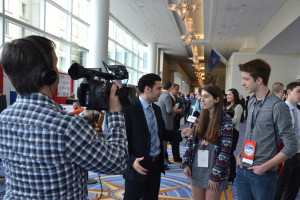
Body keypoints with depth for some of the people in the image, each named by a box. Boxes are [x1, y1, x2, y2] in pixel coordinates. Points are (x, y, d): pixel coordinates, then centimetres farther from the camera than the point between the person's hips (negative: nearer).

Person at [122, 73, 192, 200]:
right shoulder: (129, 109, -16)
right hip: (138, 165, -7)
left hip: (156, 164, 7)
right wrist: (131, 160, -26)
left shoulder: (157, 109, 9)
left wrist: (181, 134, 1)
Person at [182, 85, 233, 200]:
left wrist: (215, 174, -16)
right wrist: (186, 163, -1)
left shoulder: (225, 120, -12)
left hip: (214, 170, -5)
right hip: (197, 169, 5)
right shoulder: (200, 117, 5)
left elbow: (225, 150, -15)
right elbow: (191, 141, 7)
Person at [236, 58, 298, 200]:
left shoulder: (278, 107, -16)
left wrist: (264, 167, -14)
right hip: (242, 170, 6)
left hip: (263, 174, -6)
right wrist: (240, 153, 3)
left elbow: (291, 147, -15)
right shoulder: (251, 103, 5)